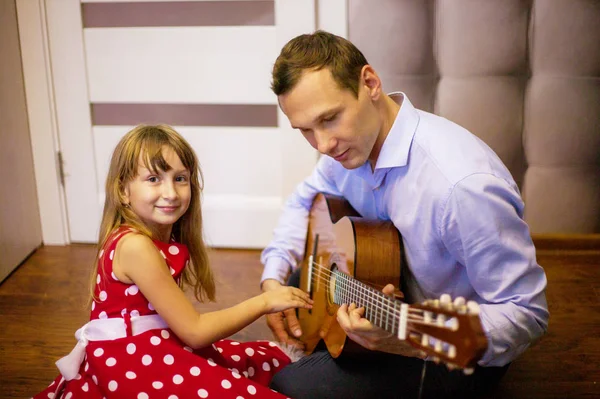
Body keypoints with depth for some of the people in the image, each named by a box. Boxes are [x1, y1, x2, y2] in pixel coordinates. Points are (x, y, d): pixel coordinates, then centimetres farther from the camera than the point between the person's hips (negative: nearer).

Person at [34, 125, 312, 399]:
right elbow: (194, 331, -19)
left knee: (276, 359, 19)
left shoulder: (167, 238, 6)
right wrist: (264, 302, -14)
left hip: (158, 348, 9)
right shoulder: (135, 246, -22)